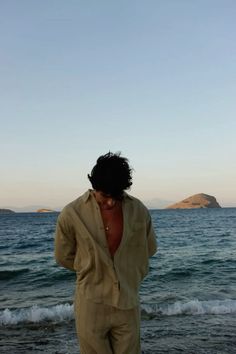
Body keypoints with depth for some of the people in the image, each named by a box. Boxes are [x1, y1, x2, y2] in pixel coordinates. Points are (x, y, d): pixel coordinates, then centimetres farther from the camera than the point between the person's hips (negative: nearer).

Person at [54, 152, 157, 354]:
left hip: (128, 303, 2)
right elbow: (64, 257, 2)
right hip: (91, 305, -1)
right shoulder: (72, 214, -13)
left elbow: (149, 249, 11)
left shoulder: (139, 212, -7)